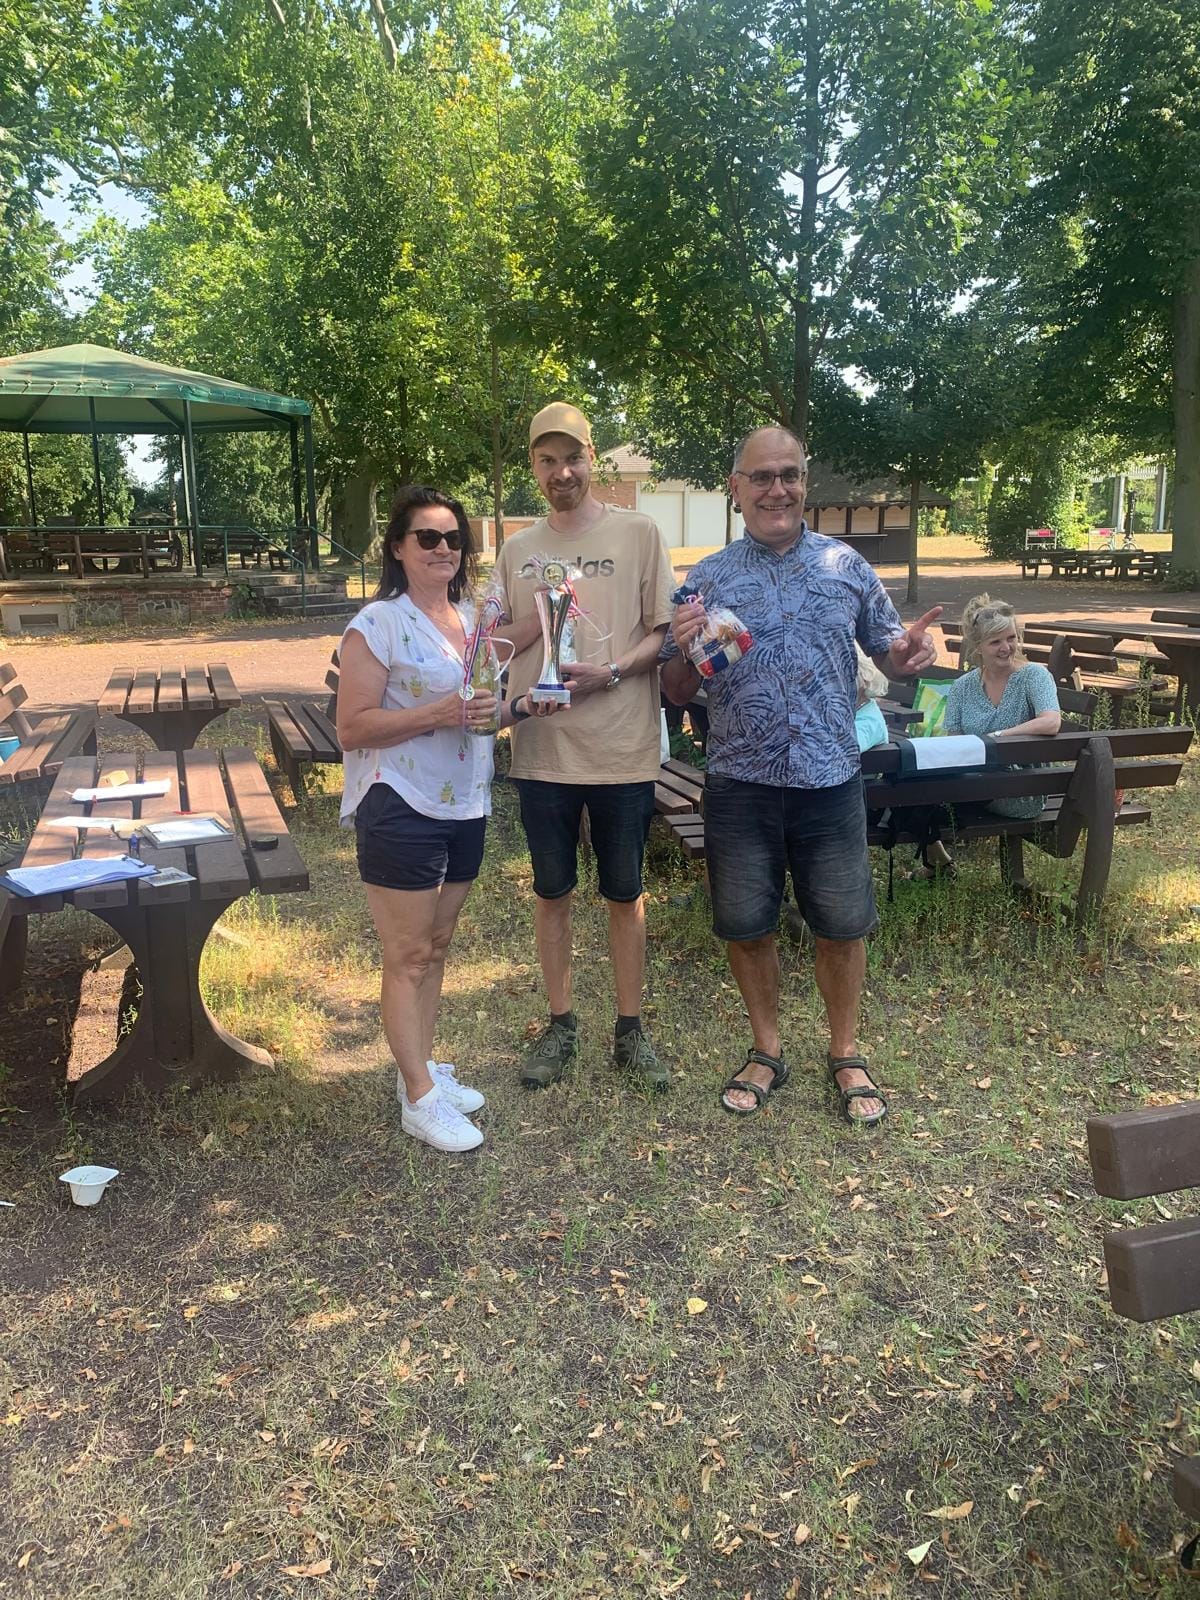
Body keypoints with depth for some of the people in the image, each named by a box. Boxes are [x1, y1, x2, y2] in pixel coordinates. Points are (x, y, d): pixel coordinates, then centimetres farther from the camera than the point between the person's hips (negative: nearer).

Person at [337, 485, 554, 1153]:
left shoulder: (473, 618, 10)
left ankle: (424, 1066, 31)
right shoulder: (378, 624, -11)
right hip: (401, 811, -7)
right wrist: (439, 713, -25)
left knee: (437, 947, 17)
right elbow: (352, 727, -16)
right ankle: (420, 1098, 11)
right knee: (408, 957, 1)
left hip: (465, 807, 7)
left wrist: (515, 708, 0)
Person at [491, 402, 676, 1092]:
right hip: (543, 750, 3)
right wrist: (539, 617, -9)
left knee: (625, 894, 9)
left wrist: (611, 672, -18)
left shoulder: (639, 533, 0)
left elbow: (663, 634, -2)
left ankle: (631, 1029, 24)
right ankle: (562, 1024, 28)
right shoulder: (517, 550, 9)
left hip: (623, 749, -2)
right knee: (553, 892, 12)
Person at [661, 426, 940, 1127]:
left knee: (843, 923, 7)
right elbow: (678, 691, 6)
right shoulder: (710, 577, 3)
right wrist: (683, 652, -17)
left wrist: (911, 648, -12)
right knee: (745, 924, 9)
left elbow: (888, 656, 11)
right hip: (741, 784, 0)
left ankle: (846, 1055, 29)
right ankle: (768, 1050, 31)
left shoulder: (847, 565, 5)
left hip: (831, 779, 0)